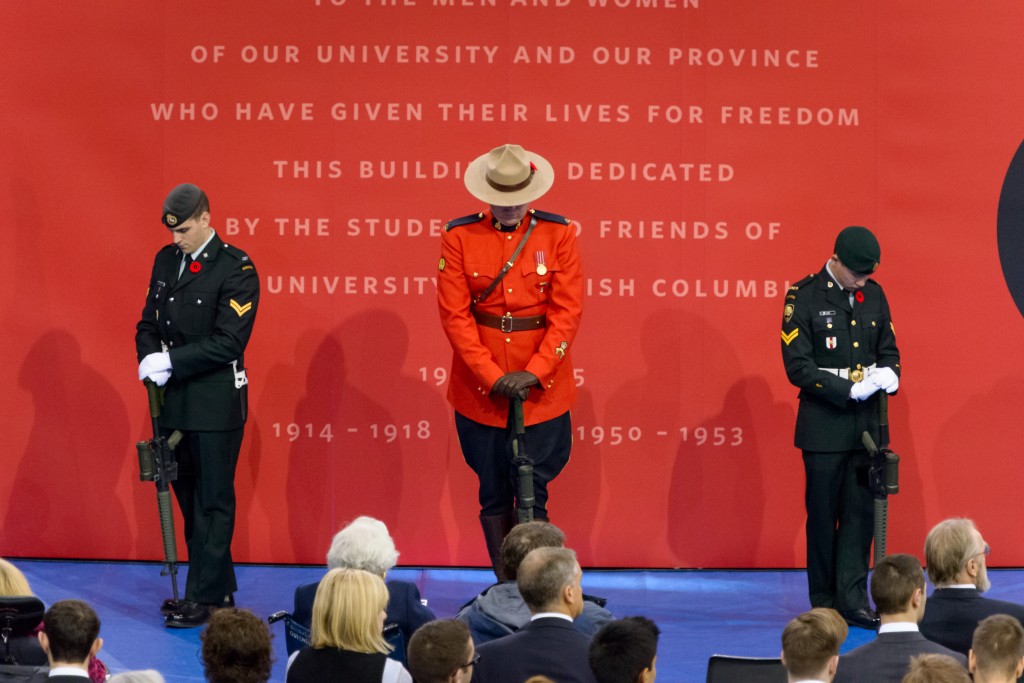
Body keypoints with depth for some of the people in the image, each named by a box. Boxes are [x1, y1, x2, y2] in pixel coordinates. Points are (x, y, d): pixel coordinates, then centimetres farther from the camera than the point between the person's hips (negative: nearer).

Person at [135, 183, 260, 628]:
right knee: (189, 499, 12)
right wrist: (150, 360, -5)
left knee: (213, 502, -1)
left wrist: (171, 361, -19)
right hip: (172, 399, 7)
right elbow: (149, 322, 15)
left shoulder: (236, 268, -11)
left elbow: (229, 341, -17)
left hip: (215, 402, -7)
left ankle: (205, 597, 2)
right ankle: (220, 589, 22)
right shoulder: (166, 260, 10)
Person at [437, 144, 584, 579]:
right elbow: (455, 315, -4)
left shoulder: (557, 233, -1)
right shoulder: (459, 237, -1)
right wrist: (492, 376, -12)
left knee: (532, 495, -3)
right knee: (494, 498, 7)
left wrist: (533, 373, -14)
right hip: (480, 391, 1)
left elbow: (567, 312, -4)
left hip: (542, 388, -1)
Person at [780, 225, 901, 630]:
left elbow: (888, 350, 15)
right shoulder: (804, 296, -9)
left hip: (866, 425, 4)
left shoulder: (873, 294, 6)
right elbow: (798, 367, -13)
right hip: (824, 426, -4)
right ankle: (824, 603, 14)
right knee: (823, 516, 4)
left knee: (861, 513, 1)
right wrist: (850, 389, -20)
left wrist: (888, 374, -9)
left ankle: (853, 600, 4)